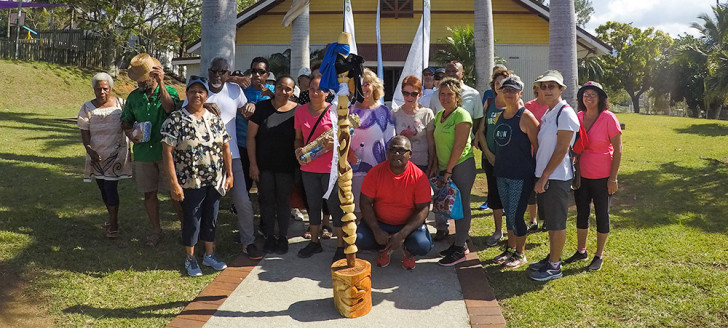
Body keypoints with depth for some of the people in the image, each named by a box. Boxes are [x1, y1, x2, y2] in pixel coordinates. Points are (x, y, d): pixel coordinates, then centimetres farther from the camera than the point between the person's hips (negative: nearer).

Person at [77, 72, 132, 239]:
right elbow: (84, 132, -1)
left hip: (116, 154, -3)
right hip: (96, 155, 3)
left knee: (111, 187, -9)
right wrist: (89, 150, -15)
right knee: (103, 189, 13)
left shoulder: (120, 104, -2)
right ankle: (112, 218, 30)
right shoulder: (87, 108, 1)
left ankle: (113, 224, -2)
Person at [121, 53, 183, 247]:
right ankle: (156, 231, 26)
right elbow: (125, 120, 18)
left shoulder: (168, 91, -2)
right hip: (143, 153, 4)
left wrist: (160, 84, -27)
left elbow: (170, 108, -23)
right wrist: (129, 132, -3)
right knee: (149, 193, 11)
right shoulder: (133, 97, 10)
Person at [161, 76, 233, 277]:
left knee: (211, 218, 14)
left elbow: (225, 147, 9)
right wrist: (173, 183, -18)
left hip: (215, 181, 4)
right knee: (192, 219, 7)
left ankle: (209, 254, 31)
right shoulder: (176, 119, -9)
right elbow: (168, 152, -13)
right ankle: (190, 259, 25)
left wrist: (229, 174, 5)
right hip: (190, 183, -4)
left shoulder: (214, 118, 5)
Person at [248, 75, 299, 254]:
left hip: (286, 166, 0)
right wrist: (253, 164, -7)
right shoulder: (261, 107, -4)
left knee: (283, 200, 10)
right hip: (263, 165, 1)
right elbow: (251, 137, -3)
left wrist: (299, 164, -4)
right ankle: (269, 236, 24)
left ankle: (283, 237, 23)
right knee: (267, 200, 10)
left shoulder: (297, 111, -4)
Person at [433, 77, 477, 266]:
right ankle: (460, 243, 23)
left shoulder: (461, 115, -12)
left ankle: (460, 250, 5)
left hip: (461, 166, -8)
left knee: (461, 206, -2)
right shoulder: (439, 116, 12)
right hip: (445, 167, 8)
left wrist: (448, 170, -16)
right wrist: (438, 166, 11)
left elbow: (459, 145, -17)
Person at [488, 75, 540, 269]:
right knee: (508, 214, 16)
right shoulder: (500, 116, 10)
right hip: (502, 173, 7)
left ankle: (520, 254, 16)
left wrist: (534, 172, -11)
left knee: (515, 216, -2)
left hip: (521, 176, -7)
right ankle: (510, 249, 30)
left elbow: (537, 146, -11)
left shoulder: (526, 117, -12)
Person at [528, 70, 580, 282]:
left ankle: (554, 267, 10)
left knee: (556, 223, 1)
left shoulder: (565, 113, -14)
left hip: (557, 177, -9)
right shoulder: (547, 114, 13)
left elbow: (562, 149, -18)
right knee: (549, 221, 18)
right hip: (545, 175, 9)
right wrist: (540, 176, 13)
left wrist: (544, 176, -17)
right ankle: (552, 257, 31)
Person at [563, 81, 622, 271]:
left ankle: (599, 256, 22)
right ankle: (581, 251, 30)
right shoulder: (578, 117, 1)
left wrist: (613, 178, -13)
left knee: (602, 215, 8)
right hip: (582, 175, 5)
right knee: (581, 213, 14)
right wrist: (575, 173, 9)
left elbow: (618, 149, -10)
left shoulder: (608, 118, -12)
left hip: (602, 177, -5)